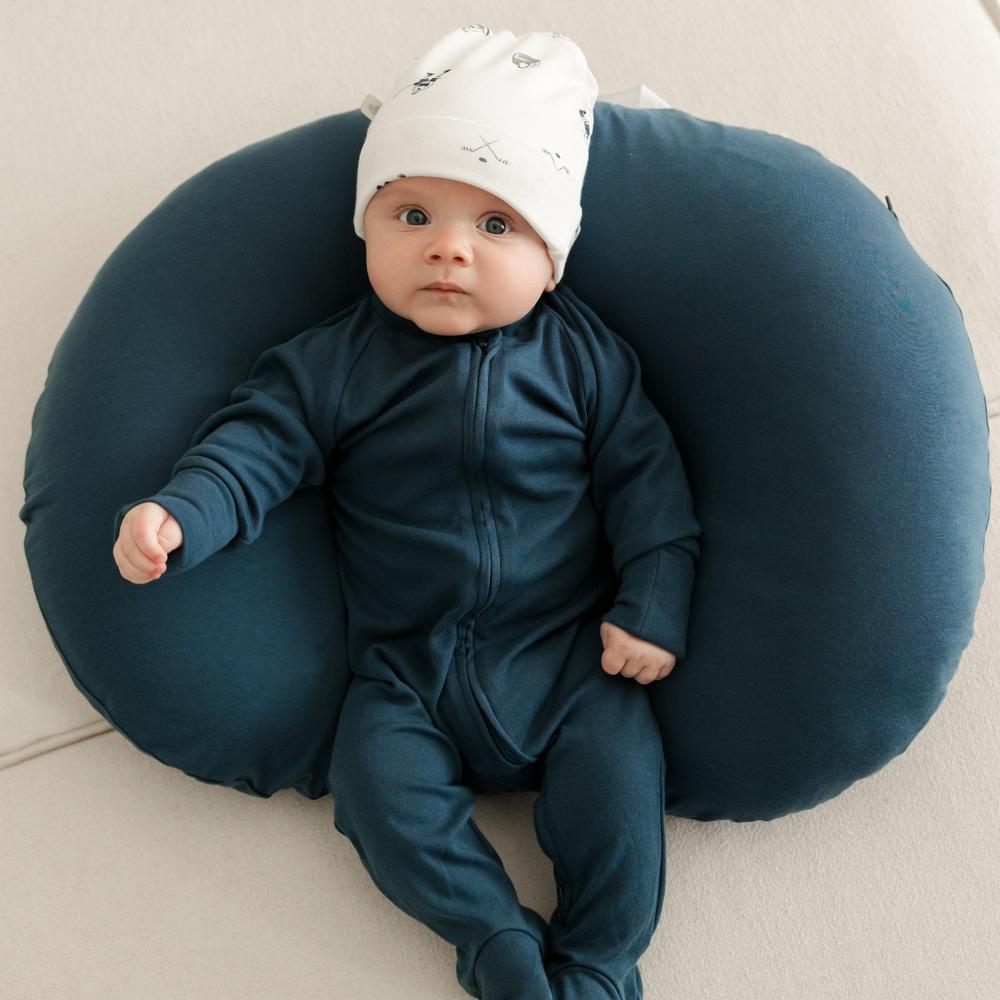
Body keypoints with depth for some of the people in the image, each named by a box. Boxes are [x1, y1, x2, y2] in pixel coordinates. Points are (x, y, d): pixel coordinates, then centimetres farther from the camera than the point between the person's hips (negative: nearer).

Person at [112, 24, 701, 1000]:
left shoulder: (583, 354, -2)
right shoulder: (333, 364, -2)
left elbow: (645, 478, 2)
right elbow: (256, 444, -5)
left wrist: (651, 608, -5)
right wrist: (176, 516, -24)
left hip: (570, 657, 0)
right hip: (407, 672, 1)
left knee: (617, 774, -16)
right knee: (380, 785, -18)